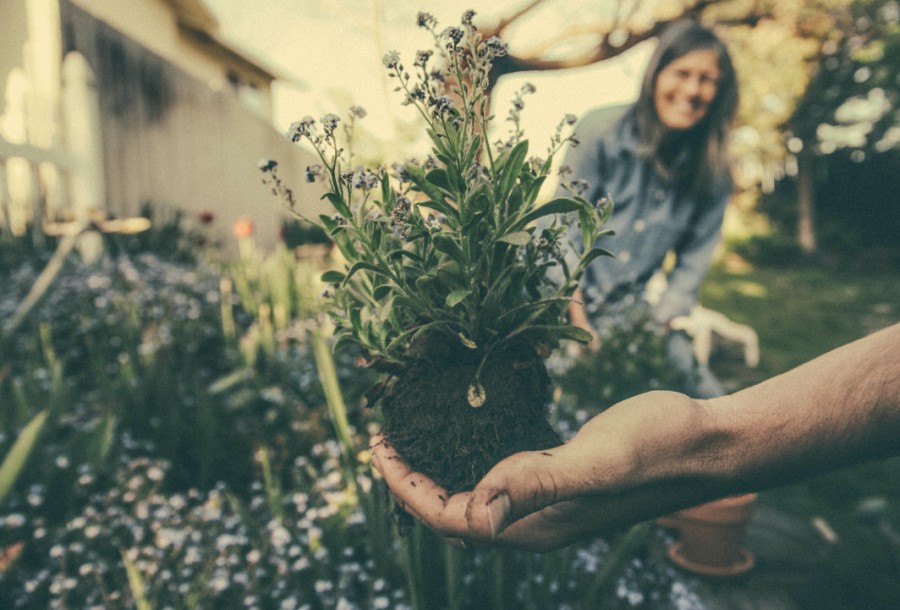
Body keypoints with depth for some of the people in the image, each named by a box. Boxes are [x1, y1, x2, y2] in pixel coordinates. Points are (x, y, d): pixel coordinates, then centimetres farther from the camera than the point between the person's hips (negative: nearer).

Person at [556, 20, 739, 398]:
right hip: (564, 301, -3)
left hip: (634, 311, 4)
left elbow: (693, 263, 4)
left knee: (709, 403, -7)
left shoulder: (713, 171, 0)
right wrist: (579, 322, -13)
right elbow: (565, 228, -11)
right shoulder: (602, 130, -10)